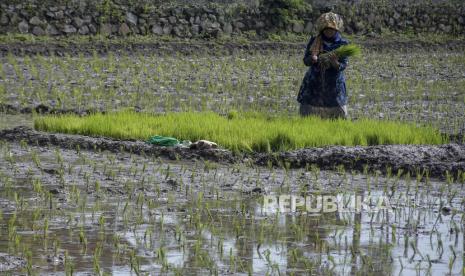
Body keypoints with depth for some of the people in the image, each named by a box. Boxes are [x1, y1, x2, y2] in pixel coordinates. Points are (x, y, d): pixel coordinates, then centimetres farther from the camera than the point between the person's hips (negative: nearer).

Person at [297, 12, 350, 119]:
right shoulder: (314, 41, 3)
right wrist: (312, 59, -22)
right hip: (314, 84, 1)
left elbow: (343, 66, -7)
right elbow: (305, 60, 2)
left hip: (334, 85, -1)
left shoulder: (342, 44, -2)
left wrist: (335, 63, -30)